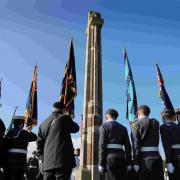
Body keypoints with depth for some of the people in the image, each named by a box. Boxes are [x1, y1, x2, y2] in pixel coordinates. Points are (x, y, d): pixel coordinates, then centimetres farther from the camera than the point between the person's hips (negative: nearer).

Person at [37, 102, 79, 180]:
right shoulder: (64, 118, -1)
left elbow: (39, 144, 14)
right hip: (63, 160, -5)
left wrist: (43, 159, 18)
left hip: (48, 163, 6)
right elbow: (75, 128, 15)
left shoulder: (43, 124, 15)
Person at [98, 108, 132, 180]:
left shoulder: (103, 127, 1)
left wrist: (101, 164, -7)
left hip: (109, 158, -4)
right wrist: (129, 163, 8)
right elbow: (128, 146, 7)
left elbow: (102, 146, -8)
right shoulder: (123, 128, 14)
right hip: (121, 157, 4)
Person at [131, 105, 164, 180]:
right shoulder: (156, 122, 12)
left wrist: (136, 163, -9)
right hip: (157, 157, 4)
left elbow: (136, 144, -9)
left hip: (144, 158, -4)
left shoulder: (136, 124, -2)